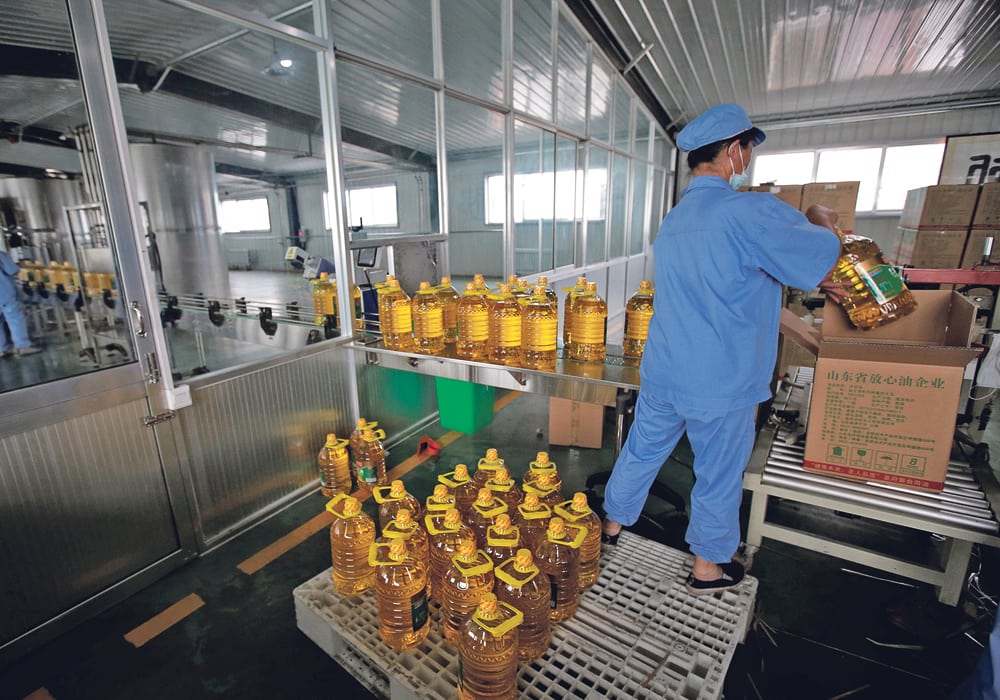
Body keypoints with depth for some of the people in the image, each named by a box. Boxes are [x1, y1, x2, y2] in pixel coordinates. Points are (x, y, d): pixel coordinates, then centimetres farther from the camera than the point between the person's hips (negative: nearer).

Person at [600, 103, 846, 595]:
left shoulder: (674, 219, 9)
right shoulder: (751, 212, -18)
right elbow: (820, 256, -8)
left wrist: (810, 280, 21)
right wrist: (820, 222, 15)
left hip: (661, 372, 7)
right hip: (720, 385, -6)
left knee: (641, 452, 20)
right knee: (719, 475, 14)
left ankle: (612, 525, 39)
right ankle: (708, 567, 34)